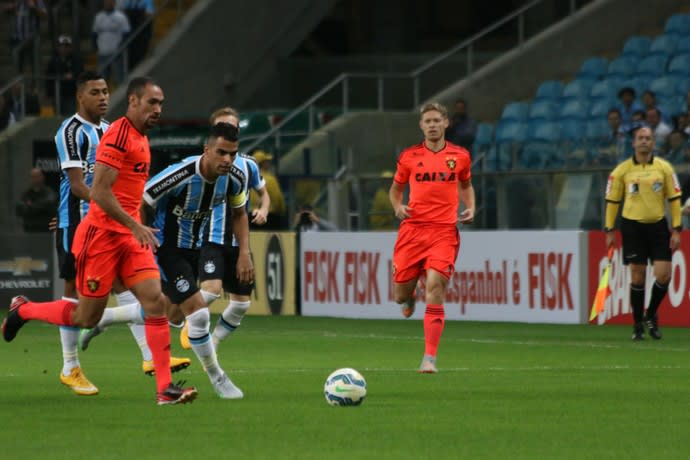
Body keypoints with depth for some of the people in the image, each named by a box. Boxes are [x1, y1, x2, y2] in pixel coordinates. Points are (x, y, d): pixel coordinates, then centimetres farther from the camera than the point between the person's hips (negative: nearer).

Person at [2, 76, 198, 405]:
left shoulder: (141, 138, 14)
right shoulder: (119, 136, -16)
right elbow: (99, 191, -22)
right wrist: (135, 226, -23)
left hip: (129, 236, 8)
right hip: (102, 234, -8)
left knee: (156, 301, -8)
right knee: (86, 317, 2)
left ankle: (165, 388, -10)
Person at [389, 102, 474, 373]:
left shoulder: (460, 157, 8)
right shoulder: (409, 157, 7)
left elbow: (466, 185, 25)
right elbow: (396, 188, 19)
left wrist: (470, 208, 7)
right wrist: (397, 207, -2)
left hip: (444, 231, -1)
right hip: (412, 228, 1)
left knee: (435, 285, -18)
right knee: (400, 295, 2)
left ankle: (430, 358, -17)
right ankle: (409, 298, 45)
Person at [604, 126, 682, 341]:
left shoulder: (664, 168, 2)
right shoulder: (621, 171, 0)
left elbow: (674, 199, 5)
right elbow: (612, 201, 5)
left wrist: (676, 229, -1)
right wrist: (609, 230, 1)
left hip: (658, 226, 1)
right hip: (632, 225, -1)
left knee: (663, 275, -7)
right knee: (637, 277, -1)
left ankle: (651, 315, 18)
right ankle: (638, 325, 12)